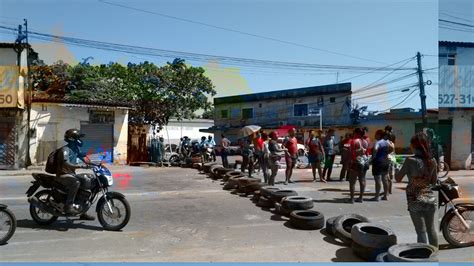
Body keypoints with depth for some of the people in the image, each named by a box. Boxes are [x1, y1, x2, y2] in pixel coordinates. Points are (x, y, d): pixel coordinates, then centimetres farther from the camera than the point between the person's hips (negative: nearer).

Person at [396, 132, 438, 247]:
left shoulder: (410, 161, -15)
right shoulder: (432, 161, 0)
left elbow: (398, 179, -9)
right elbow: (434, 181, 11)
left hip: (415, 200, -5)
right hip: (430, 198, 5)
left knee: (421, 231, 4)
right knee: (431, 229, 19)